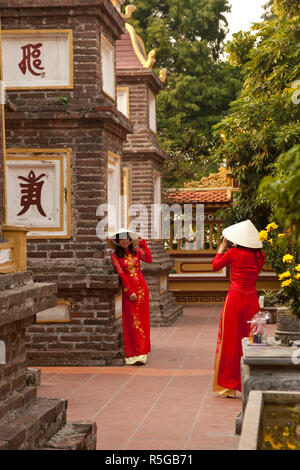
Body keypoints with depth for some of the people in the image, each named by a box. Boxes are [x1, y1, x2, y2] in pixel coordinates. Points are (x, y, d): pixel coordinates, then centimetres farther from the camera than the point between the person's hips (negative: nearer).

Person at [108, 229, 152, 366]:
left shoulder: (136, 251, 9)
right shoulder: (115, 256, 0)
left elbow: (149, 259, -9)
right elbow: (121, 274, -8)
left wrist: (142, 243, -2)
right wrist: (130, 292, -15)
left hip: (141, 288, 3)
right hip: (128, 290, -3)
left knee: (142, 320, 6)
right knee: (131, 321, -6)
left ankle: (141, 351, 15)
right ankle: (133, 355, -4)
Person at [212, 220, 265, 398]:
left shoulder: (233, 253, -9)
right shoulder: (259, 255, 2)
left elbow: (216, 266, 4)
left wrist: (221, 250, 18)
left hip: (235, 298, -4)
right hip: (252, 299, 4)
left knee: (231, 340, 5)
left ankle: (228, 385, 9)